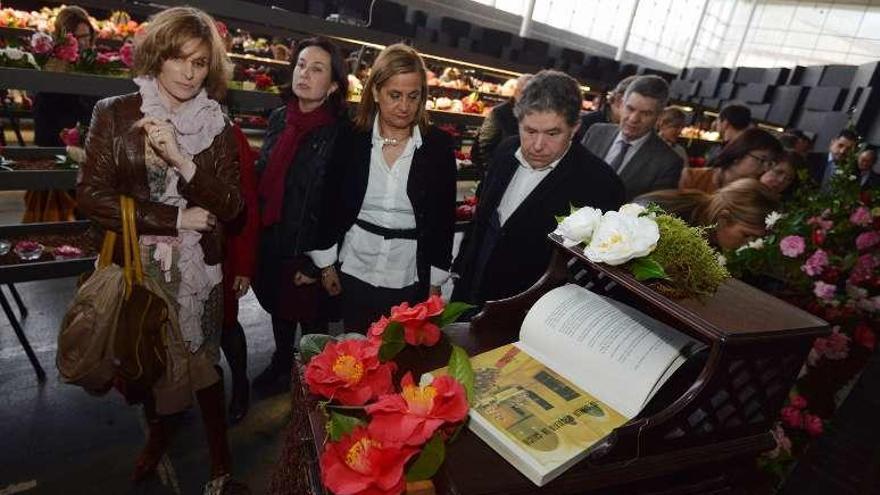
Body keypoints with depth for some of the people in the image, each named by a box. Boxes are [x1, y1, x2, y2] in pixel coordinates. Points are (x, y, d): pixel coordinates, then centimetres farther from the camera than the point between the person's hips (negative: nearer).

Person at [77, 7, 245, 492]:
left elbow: (229, 207, -8)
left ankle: (220, 456, 29)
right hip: (135, 266, 1)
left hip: (197, 269, -1)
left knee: (201, 359, 10)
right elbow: (91, 194, -9)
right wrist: (176, 218, -15)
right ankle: (157, 432, 48)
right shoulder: (114, 114, -4)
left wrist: (182, 160, -23)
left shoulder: (217, 125, -2)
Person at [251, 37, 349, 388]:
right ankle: (281, 362, 50)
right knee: (278, 308, 24)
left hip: (307, 251, -5)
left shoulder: (339, 133, -16)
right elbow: (261, 177, 9)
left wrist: (315, 263, -16)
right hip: (270, 241, 6)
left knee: (310, 317, 14)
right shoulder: (279, 119, 1)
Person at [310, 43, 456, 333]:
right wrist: (326, 263, 5)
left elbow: (444, 218, 0)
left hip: (410, 281, -1)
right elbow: (329, 205, 3)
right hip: (354, 274, 1)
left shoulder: (439, 146, -6)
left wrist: (436, 282, 1)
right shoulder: (351, 140, -4)